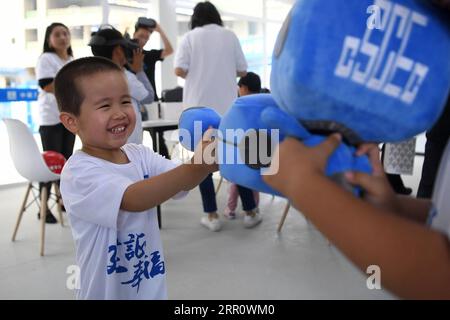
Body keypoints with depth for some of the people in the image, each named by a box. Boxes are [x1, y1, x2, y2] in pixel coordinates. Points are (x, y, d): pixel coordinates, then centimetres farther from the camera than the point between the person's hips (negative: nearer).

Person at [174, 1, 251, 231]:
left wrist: (195, 75, 12)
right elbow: (242, 71, 6)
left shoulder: (189, 37, 2)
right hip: (227, 106, 2)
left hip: (199, 107, -1)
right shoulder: (229, 36, 6)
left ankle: (212, 216, 6)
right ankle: (250, 211, 15)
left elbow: (179, 70, -8)